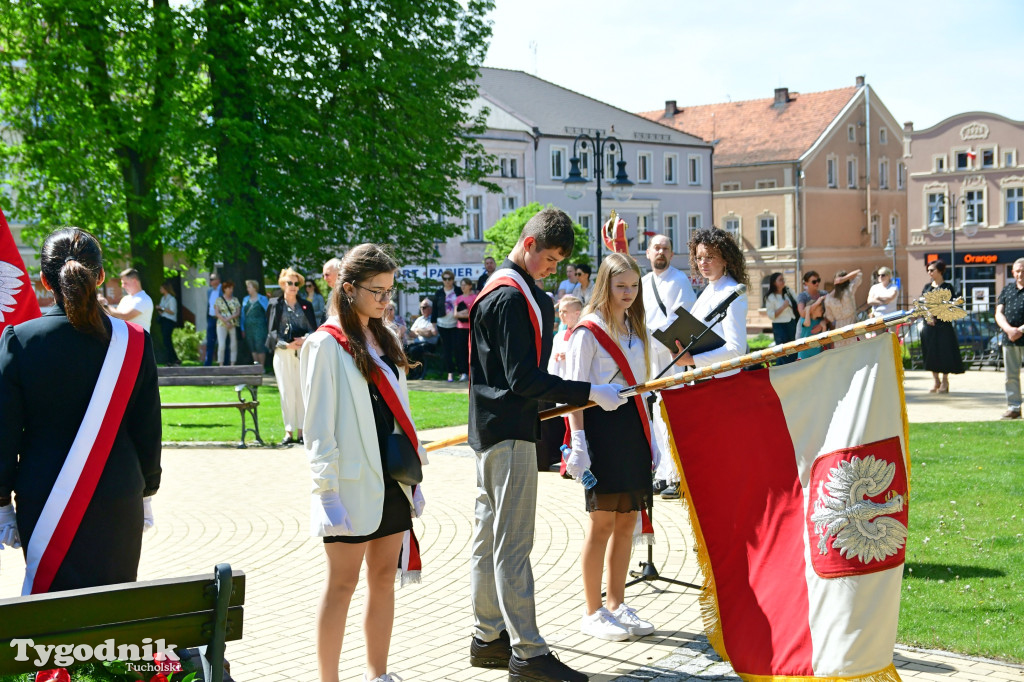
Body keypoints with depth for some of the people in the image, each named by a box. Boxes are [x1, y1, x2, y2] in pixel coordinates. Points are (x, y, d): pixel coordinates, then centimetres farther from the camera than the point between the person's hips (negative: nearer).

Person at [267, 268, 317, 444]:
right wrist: (286, 344, -13)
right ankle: (289, 431, -1)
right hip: (283, 353, -1)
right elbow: (272, 331, 3)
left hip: (303, 351, 2)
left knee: (303, 391, -3)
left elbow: (314, 329, 11)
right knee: (287, 392, -4)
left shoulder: (306, 306, 15)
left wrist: (305, 339, -10)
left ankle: (301, 431, 2)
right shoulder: (275, 304, 9)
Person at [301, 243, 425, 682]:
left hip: (392, 479, 7)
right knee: (343, 583, -3)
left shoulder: (386, 341, 13)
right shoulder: (326, 344, -8)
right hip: (353, 482, -7)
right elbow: (319, 427, -11)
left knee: (384, 577, 10)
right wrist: (327, 493, -16)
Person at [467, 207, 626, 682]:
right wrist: (589, 392, -21)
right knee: (513, 544, -9)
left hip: (492, 428, 11)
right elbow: (524, 380, -21)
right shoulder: (510, 297, -16)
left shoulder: (509, 291, 17)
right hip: (509, 431, -11)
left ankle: (488, 638, 22)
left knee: (490, 536, 14)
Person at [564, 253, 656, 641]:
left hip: (632, 429, 7)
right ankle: (593, 612, 6)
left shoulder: (636, 329, 15)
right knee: (602, 522, -3)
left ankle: (616, 605, 17)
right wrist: (578, 445, -18)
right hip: (601, 424, -7)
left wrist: (649, 437, 15)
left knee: (627, 521, 8)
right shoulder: (588, 331, -6)